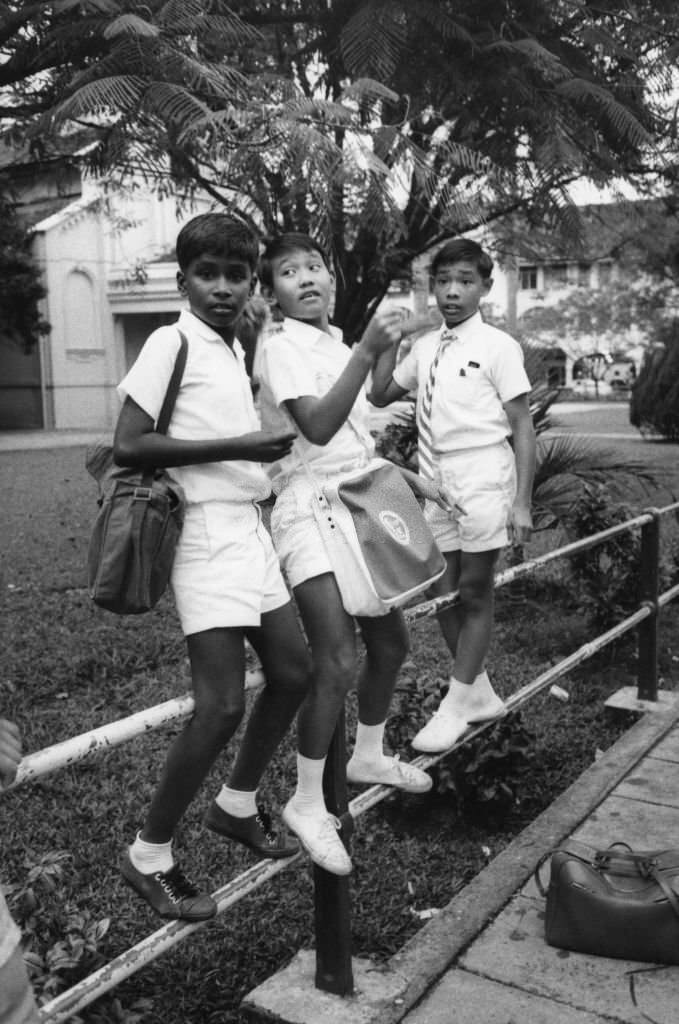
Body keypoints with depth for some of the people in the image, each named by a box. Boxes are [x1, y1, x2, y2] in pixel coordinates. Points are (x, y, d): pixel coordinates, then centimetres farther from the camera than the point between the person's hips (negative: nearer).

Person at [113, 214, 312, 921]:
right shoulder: (173, 343, -10)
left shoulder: (236, 349, 14)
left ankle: (236, 805, 32)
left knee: (292, 672, 13)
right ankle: (149, 857, 8)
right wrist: (233, 449, -20)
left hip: (249, 526, 9)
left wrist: (263, 474, 5)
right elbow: (127, 446, -17)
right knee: (222, 705, -10)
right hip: (205, 531, -9)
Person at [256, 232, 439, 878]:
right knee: (336, 663, -17)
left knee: (390, 641, 15)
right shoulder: (280, 346, -10)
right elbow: (316, 426, -26)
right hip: (308, 509, -8)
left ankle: (369, 756, 38)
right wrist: (366, 352, -31)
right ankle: (307, 804, 0)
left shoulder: (338, 345, 15)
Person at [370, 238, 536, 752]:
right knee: (443, 594, 10)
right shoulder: (425, 347, 9)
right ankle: (480, 693, 28)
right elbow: (380, 395, 20)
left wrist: (522, 502, -13)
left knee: (474, 593, 4)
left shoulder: (498, 346, -6)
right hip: (436, 483, 6)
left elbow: (523, 426, -7)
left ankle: (456, 706, 16)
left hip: (483, 483, -6)